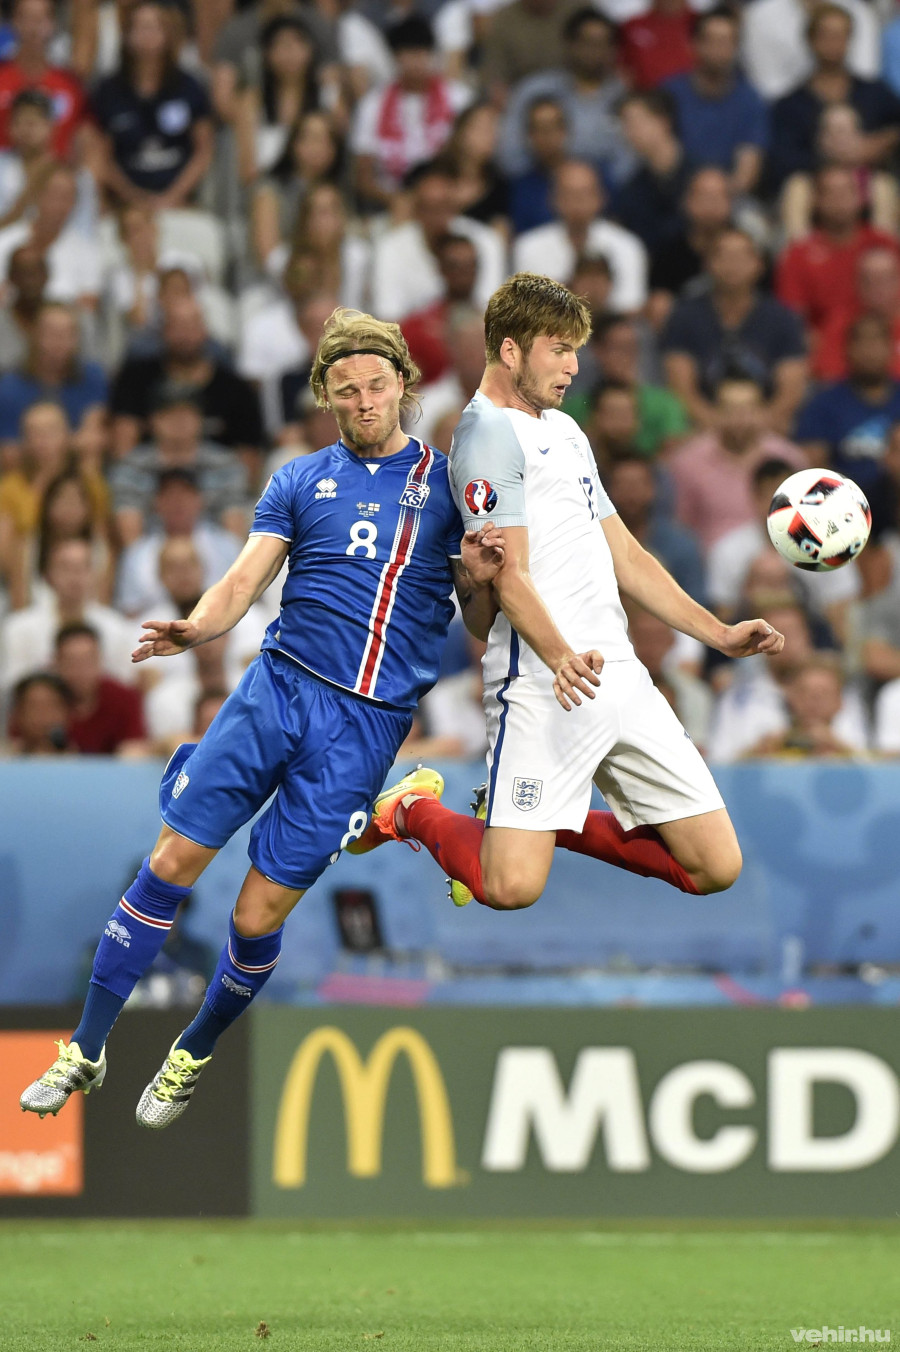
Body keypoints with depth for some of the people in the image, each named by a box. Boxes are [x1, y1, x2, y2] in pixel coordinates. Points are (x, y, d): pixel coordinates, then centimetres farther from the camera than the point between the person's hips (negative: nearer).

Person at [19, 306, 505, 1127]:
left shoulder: (451, 486, 8)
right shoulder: (300, 481, 11)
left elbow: (480, 629, 10)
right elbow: (245, 581, 2)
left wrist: (478, 581, -13)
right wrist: (196, 627, -19)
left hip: (367, 723, -2)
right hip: (278, 688, 2)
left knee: (258, 919, -2)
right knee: (172, 862, -6)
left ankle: (194, 1057, 22)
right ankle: (87, 1051, 5)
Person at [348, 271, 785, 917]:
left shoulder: (565, 430, 24)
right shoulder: (489, 432, -4)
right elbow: (510, 573, -15)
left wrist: (718, 634, 22)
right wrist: (561, 659, -31)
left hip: (623, 678, 8)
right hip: (541, 687, -8)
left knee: (716, 867, -1)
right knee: (512, 885, -20)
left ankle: (563, 822, 20)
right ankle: (413, 813, 11)